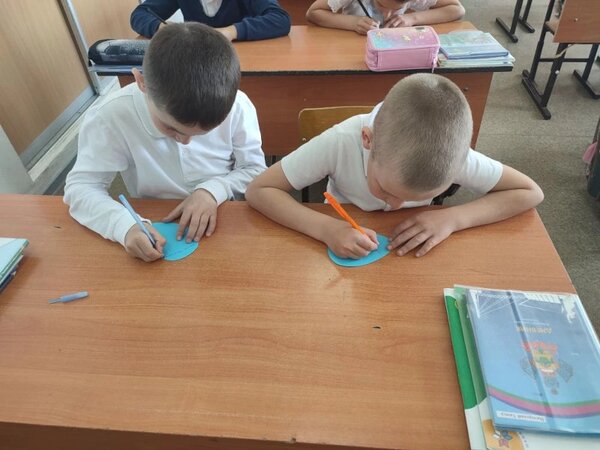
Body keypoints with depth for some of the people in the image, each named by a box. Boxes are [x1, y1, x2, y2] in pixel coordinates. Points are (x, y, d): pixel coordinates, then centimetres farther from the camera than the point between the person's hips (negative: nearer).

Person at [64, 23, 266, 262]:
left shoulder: (236, 106, -15)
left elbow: (255, 169, -4)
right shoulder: (111, 116, -17)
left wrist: (213, 189, -21)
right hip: (156, 233, 0)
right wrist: (126, 225, -30)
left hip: (225, 222, 1)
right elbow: (80, 186, -13)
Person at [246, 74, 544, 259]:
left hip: (411, 254, 3)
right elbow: (258, 191, -27)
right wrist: (326, 228, -40)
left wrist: (452, 218, -30)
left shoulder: (451, 153, -27)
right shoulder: (340, 142, -31)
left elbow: (530, 193, -16)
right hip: (343, 244, -3)